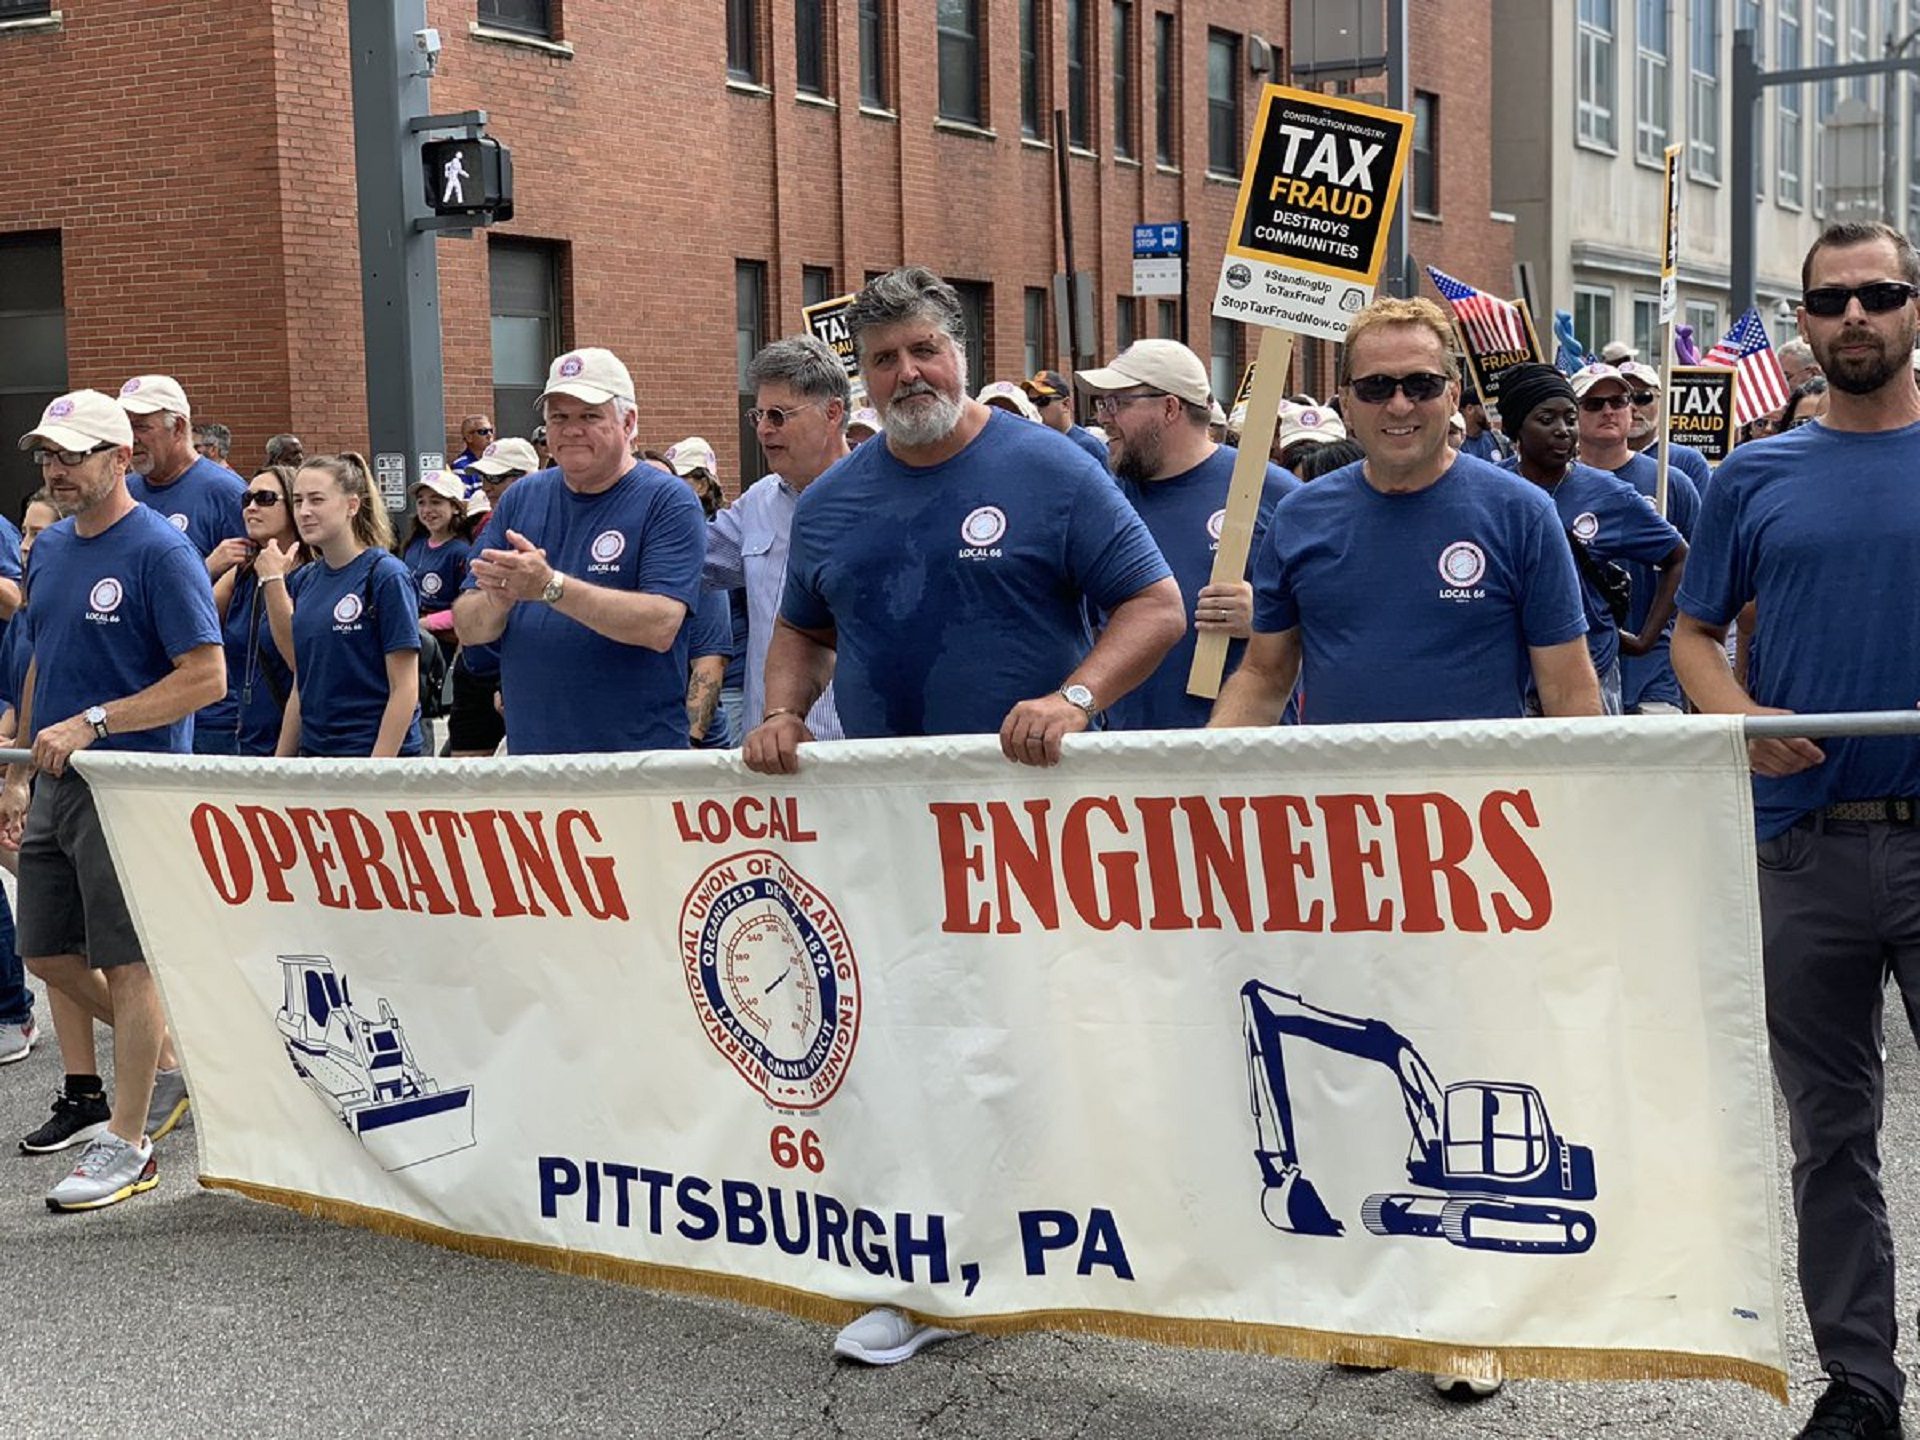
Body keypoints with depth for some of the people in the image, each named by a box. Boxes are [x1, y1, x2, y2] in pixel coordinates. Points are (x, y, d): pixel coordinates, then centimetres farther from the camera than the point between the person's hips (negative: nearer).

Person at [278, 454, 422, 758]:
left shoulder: (385, 576, -9)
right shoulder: (303, 580, 10)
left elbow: (405, 690, -12)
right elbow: (301, 688, 16)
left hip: (380, 755, -6)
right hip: (313, 751, 6)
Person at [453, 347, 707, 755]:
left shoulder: (668, 502, -6)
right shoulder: (521, 499, 9)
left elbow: (661, 627, -19)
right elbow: (467, 628, 5)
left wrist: (550, 586, -27)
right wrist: (499, 599, -18)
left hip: (638, 753, -4)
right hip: (527, 751, 4)